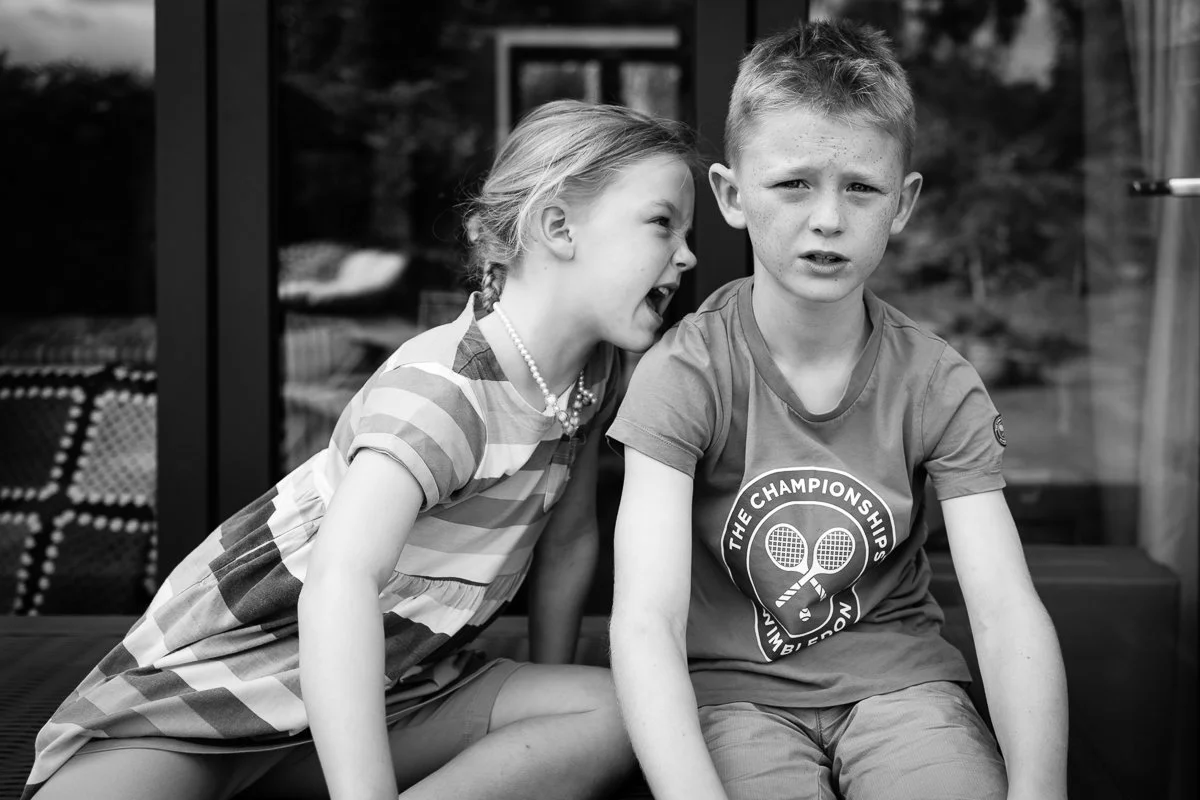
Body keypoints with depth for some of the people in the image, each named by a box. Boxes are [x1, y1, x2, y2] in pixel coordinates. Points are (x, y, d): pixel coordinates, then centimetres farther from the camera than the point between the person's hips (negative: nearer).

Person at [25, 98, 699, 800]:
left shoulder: (595, 370, -2)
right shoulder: (444, 388, -29)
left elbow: (568, 540, 11)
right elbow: (341, 581, -44)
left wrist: (540, 727, 15)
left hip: (385, 685, 8)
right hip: (221, 671, -8)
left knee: (616, 713, -15)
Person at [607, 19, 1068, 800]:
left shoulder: (938, 386, -7)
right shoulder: (686, 375, -15)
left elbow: (1008, 613, -14)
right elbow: (647, 622, -23)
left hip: (894, 672, 2)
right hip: (734, 685, -2)